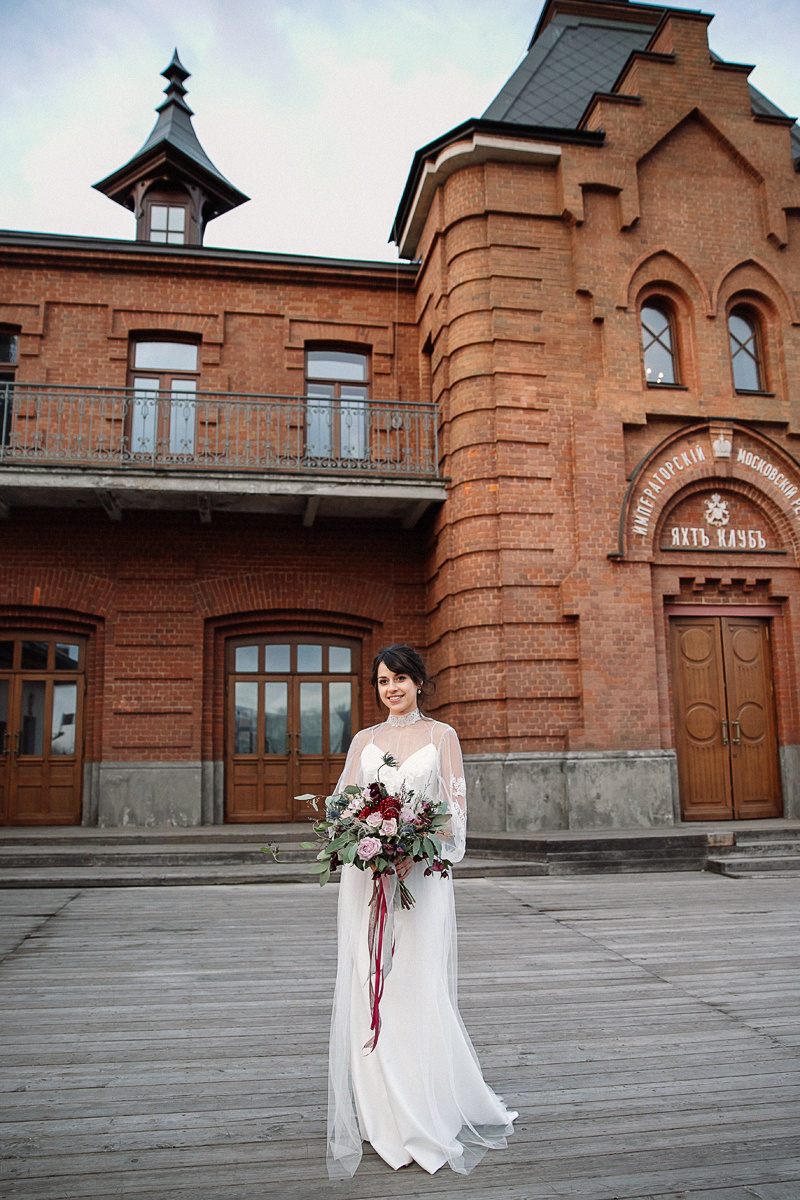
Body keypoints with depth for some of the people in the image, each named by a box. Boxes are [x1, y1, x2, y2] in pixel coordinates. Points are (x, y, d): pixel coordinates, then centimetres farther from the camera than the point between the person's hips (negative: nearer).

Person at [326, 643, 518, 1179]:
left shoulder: (441, 735, 4)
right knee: (368, 986, 5)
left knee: (419, 988, -2)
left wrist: (415, 851, -16)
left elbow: (456, 808, -1)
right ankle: (381, 1113, 19)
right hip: (367, 873, 3)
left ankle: (429, 1117, 13)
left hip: (422, 871, -3)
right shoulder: (364, 740, 11)